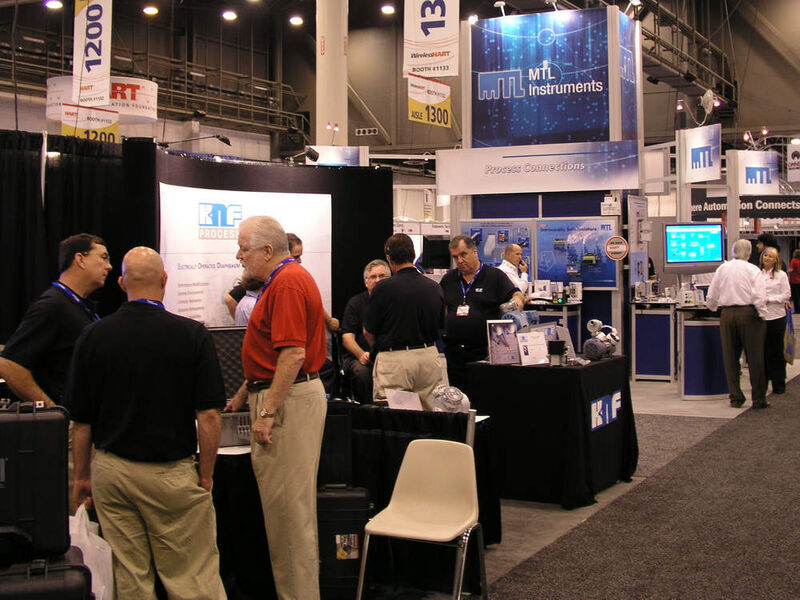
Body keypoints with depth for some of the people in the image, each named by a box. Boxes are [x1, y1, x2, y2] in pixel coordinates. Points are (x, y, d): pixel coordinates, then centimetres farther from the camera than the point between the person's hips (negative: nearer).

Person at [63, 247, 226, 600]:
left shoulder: (93, 336, -3)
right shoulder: (192, 335, -11)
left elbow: (80, 419, 2)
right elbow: (208, 416, -12)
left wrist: (82, 476, 15)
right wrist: (205, 477, 0)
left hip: (111, 471, 3)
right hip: (171, 474, -3)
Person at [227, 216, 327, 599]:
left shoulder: (287, 283, -16)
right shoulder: (287, 279, 17)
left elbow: (293, 354, -24)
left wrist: (268, 412, -23)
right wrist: (243, 394, 25)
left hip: (288, 398, -11)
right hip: (281, 395, 11)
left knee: (287, 505, -3)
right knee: (285, 503, 15)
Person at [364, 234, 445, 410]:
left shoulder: (383, 288, -11)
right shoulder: (435, 288, 2)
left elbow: (369, 332, -2)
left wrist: (378, 347, 19)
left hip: (395, 360, -5)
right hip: (429, 357, 5)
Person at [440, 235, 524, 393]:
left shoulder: (495, 276, 2)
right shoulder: (448, 279, 14)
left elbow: (515, 294, -9)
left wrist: (517, 300, -31)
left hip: (485, 352, -4)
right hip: (454, 351, 4)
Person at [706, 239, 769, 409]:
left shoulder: (722, 269, 7)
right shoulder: (753, 270, -3)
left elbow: (711, 297, 11)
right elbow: (759, 297, -12)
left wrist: (712, 306, 31)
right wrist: (762, 315, -2)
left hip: (727, 315, 3)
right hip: (748, 313, -3)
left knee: (730, 358, 9)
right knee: (755, 358, 4)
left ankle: (735, 397, 12)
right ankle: (759, 398, 7)